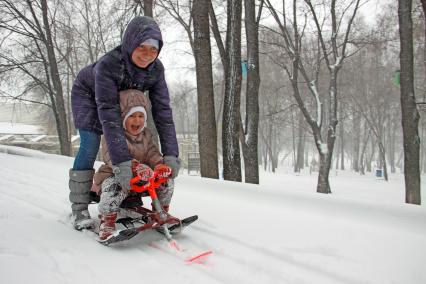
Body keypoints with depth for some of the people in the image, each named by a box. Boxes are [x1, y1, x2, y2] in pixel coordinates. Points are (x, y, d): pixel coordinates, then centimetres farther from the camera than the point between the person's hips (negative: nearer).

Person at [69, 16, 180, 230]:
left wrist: (170, 154, -38)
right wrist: (121, 162, -55)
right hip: (87, 93, -5)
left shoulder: (156, 69, -28)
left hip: (120, 97, 5)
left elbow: (162, 110, -29)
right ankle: (79, 208, -9)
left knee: (129, 142, -6)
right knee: (90, 143, -19)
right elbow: (108, 114, -47)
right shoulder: (107, 65, -42)